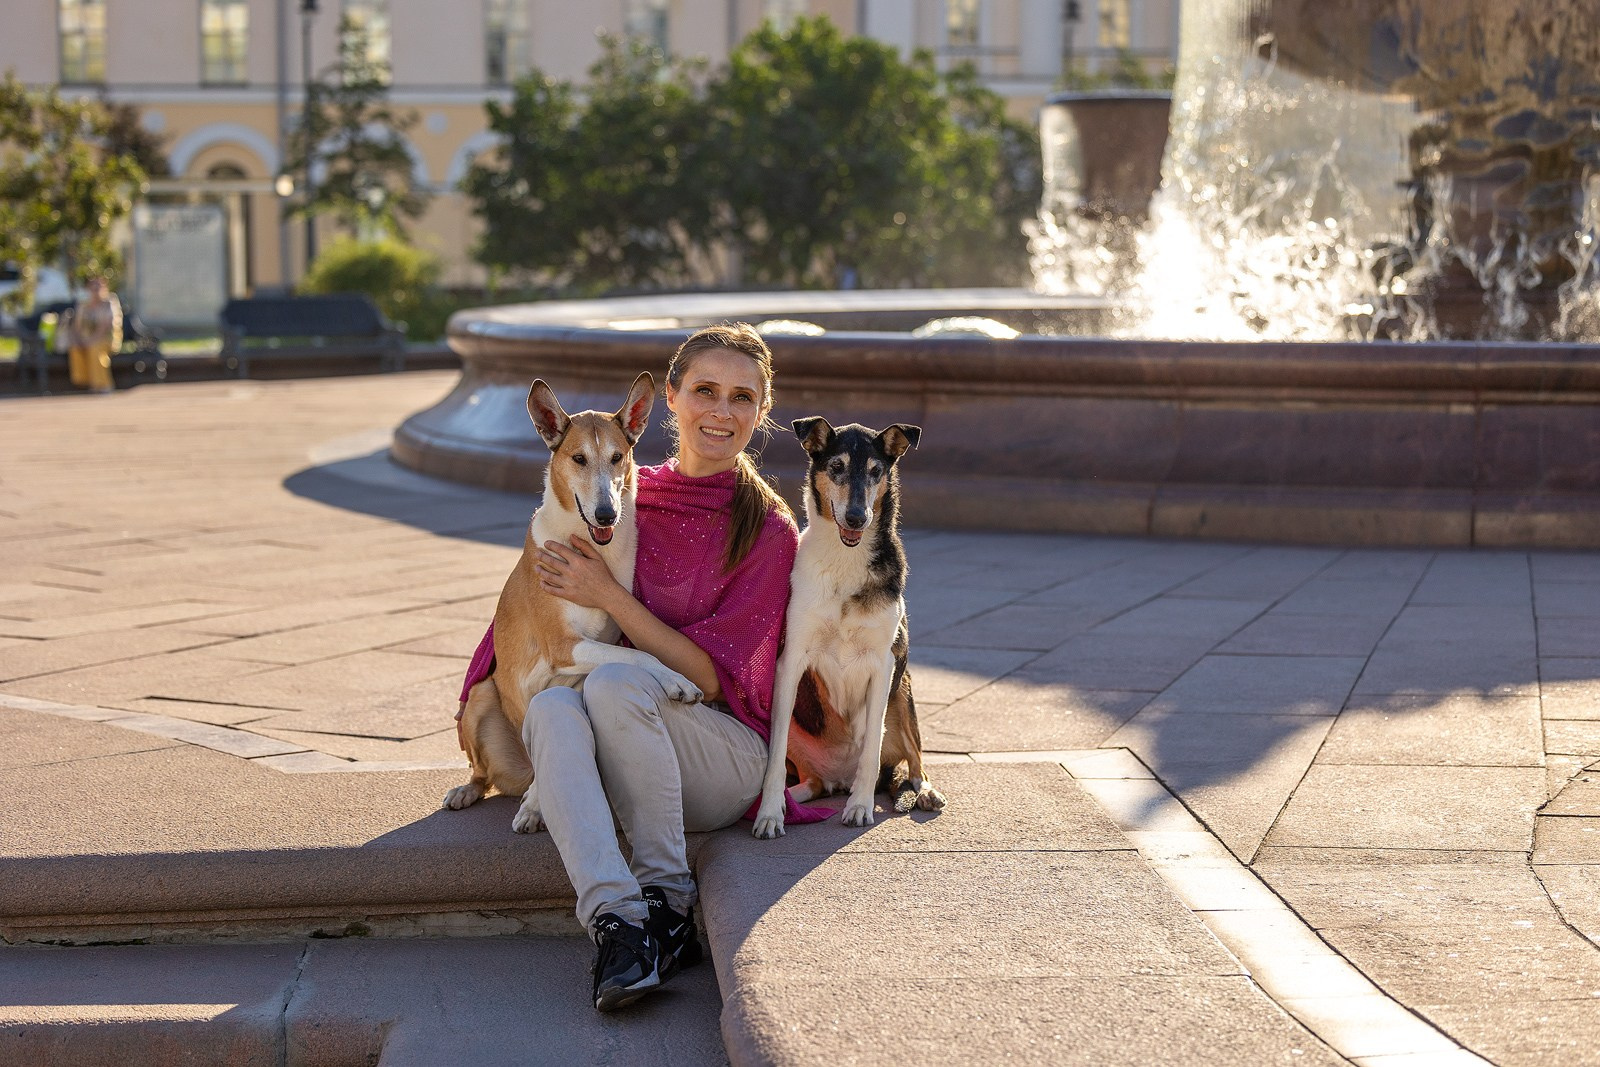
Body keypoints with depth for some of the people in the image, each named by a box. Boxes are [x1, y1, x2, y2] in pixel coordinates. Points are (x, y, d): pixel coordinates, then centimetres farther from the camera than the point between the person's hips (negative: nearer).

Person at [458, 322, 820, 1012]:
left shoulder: (769, 531, -5)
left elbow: (712, 676, -11)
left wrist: (610, 596, -16)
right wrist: (485, 689, 9)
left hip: (724, 756, -3)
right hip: (621, 763, 3)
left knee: (613, 681, -32)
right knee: (551, 705, -30)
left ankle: (668, 897, -20)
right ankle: (617, 920, -42)